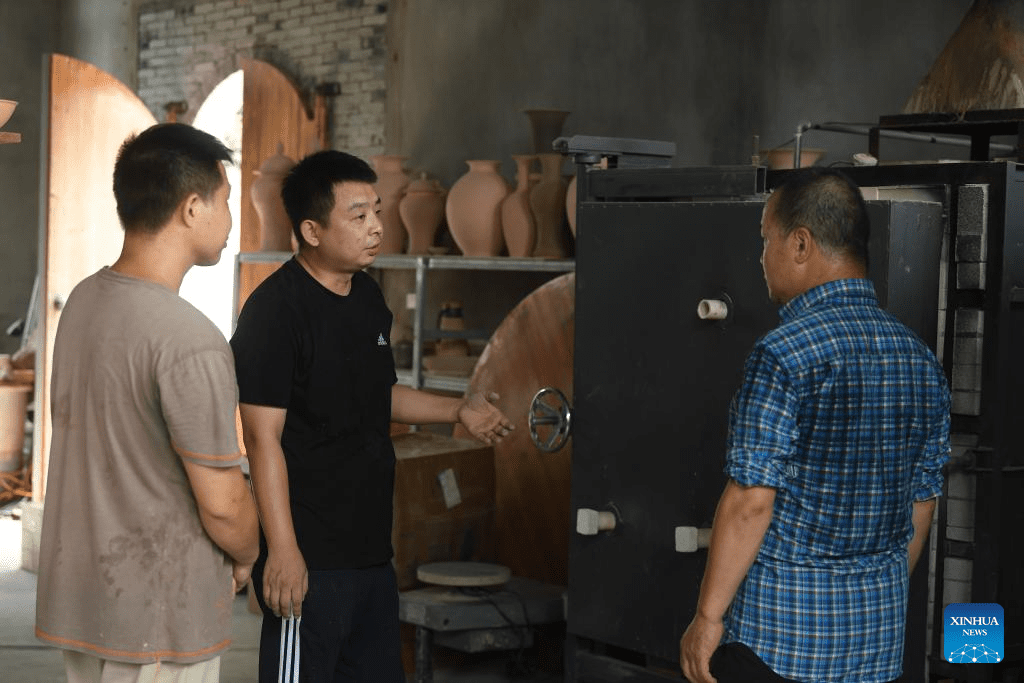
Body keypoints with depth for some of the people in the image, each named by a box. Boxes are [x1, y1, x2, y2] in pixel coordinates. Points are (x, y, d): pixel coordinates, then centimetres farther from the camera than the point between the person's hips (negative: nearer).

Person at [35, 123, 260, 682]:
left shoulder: (82, 300, 3)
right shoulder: (191, 343, -24)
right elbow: (222, 504, -19)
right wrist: (245, 557, 3)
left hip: (76, 591, 8)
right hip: (158, 615, -8)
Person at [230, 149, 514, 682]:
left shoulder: (368, 297, 11)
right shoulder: (275, 310, -16)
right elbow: (264, 436, -19)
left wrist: (459, 410, 14)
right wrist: (282, 549, -22)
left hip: (372, 548, 9)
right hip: (310, 559, -8)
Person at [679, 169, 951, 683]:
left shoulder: (787, 353, -16)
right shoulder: (921, 360, 6)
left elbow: (751, 501, -18)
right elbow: (921, 504, 12)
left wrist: (707, 616, -11)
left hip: (778, 628, -6)